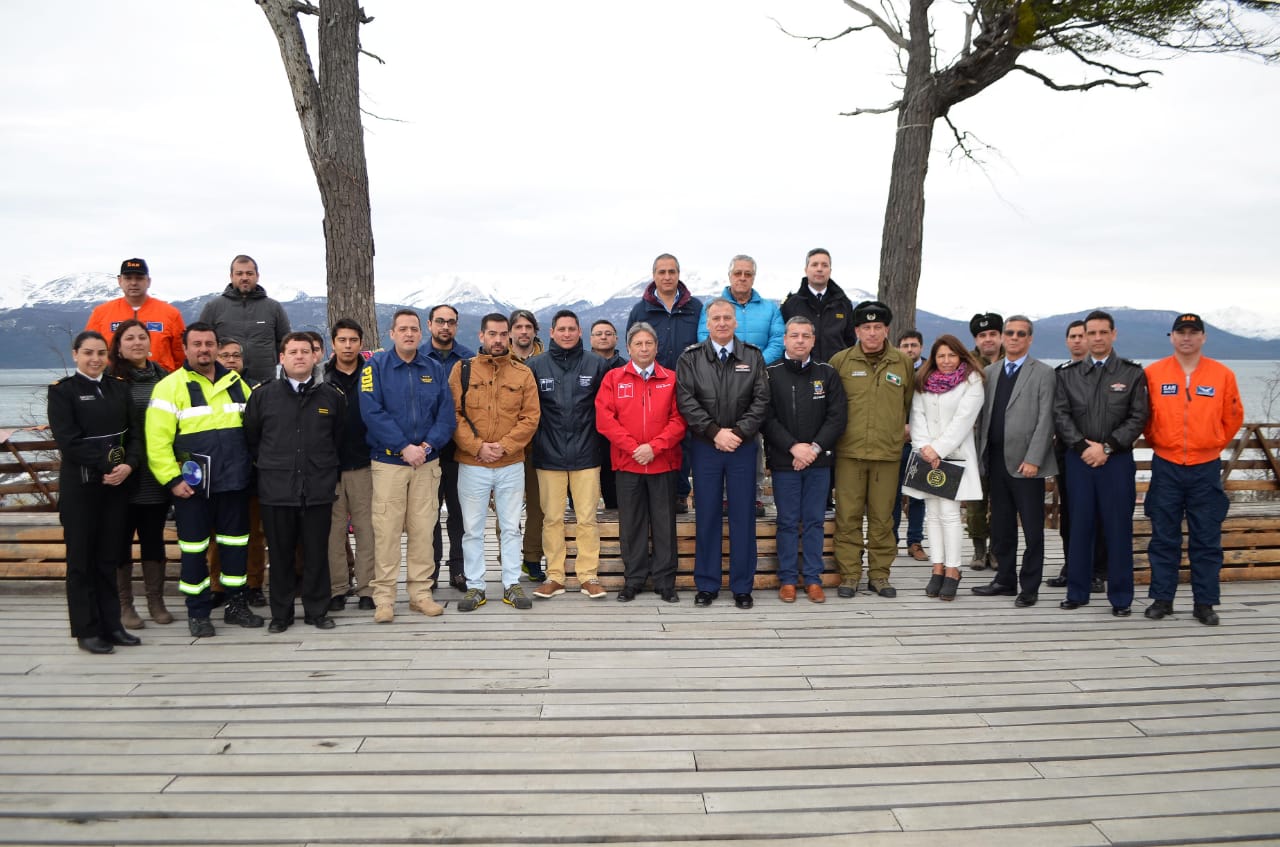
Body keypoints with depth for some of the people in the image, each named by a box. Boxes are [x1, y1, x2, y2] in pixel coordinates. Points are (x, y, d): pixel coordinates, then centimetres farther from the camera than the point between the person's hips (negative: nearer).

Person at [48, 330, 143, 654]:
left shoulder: (119, 388, 11)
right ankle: (87, 630, 10)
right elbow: (69, 441, -12)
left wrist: (128, 465, -11)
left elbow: (133, 432, 6)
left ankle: (111, 624, 16)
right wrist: (107, 467, -16)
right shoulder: (62, 390, -2)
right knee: (82, 558, 3)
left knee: (109, 557, 9)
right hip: (80, 485, -4)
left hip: (117, 483, 4)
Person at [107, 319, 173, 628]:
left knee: (154, 537, 12)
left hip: (158, 475, 4)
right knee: (122, 538, 7)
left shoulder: (164, 379, 8)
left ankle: (156, 601, 22)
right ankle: (124, 604, 18)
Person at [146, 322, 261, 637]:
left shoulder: (235, 382, 11)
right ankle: (197, 612, 17)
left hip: (234, 481, 4)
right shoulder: (170, 387, -5)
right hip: (192, 486, -4)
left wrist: (252, 465, 9)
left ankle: (236, 604, 24)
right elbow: (157, 440, -11)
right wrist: (172, 479, -14)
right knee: (194, 548, 5)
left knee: (236, 543, 11)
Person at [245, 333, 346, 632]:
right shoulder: (263, 395, 4)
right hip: (276, 491, 0)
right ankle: (281, 613, 19)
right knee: (280, 554, 7)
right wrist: (268, 465, 13)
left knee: (317, 554, 5)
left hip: (319, 491, 0)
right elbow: (250, 437, 12)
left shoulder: (332, 396, 6)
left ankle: (317, 610, 18)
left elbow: (340, 438, 15)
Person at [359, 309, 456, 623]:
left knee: (423, 529, 6)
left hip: (427, 462, 3)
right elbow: (372, 412, -11)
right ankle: (384, 597, 7)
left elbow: (446, 414, 3)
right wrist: (405, 448, -16)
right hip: (388, 461, -3)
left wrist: (427, 446, -12)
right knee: (387, 530, -1)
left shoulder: (434, 369, 8)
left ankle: (421, 592, 16)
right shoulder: (376, 366, -1)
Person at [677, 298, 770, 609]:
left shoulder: (753, 356, 5)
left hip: (743, 446, 0)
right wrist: (715, 432, -13)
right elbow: (686, 401, -5)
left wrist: (739, 432, -13)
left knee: (743, 516, 5)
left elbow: (761, 400, -2)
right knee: (707, 516, 5)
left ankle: (742, 586, 14)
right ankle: (707, 584, 16)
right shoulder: (690, 358, 3)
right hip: (705, 447, 0)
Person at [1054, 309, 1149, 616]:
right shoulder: (1068, 374, 8)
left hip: (1117, 460, -1)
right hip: (1079, 459, 2)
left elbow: (1138, 417, -3)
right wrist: (1083, 446, -10)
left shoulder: (1132, 373, 3)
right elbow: (1061, 415, 2)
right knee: (1080, 525, 6)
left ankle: (1120, 597, 11)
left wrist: (1107, 447, -11)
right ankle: (1077, 592, 15)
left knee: (1118, 528, 2)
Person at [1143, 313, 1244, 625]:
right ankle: (1161, 598, 14)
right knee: (1163, 538, 5)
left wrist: (1215, 445, 10)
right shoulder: (1153, 373, -1)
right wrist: (1157, 442, 9)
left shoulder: (1222, 374, 1)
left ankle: (1205, 603, 13)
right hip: (1166, 468, 0)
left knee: (1207, 540, 5)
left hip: (1206, 468, 0)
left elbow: (1233, 418, 11)